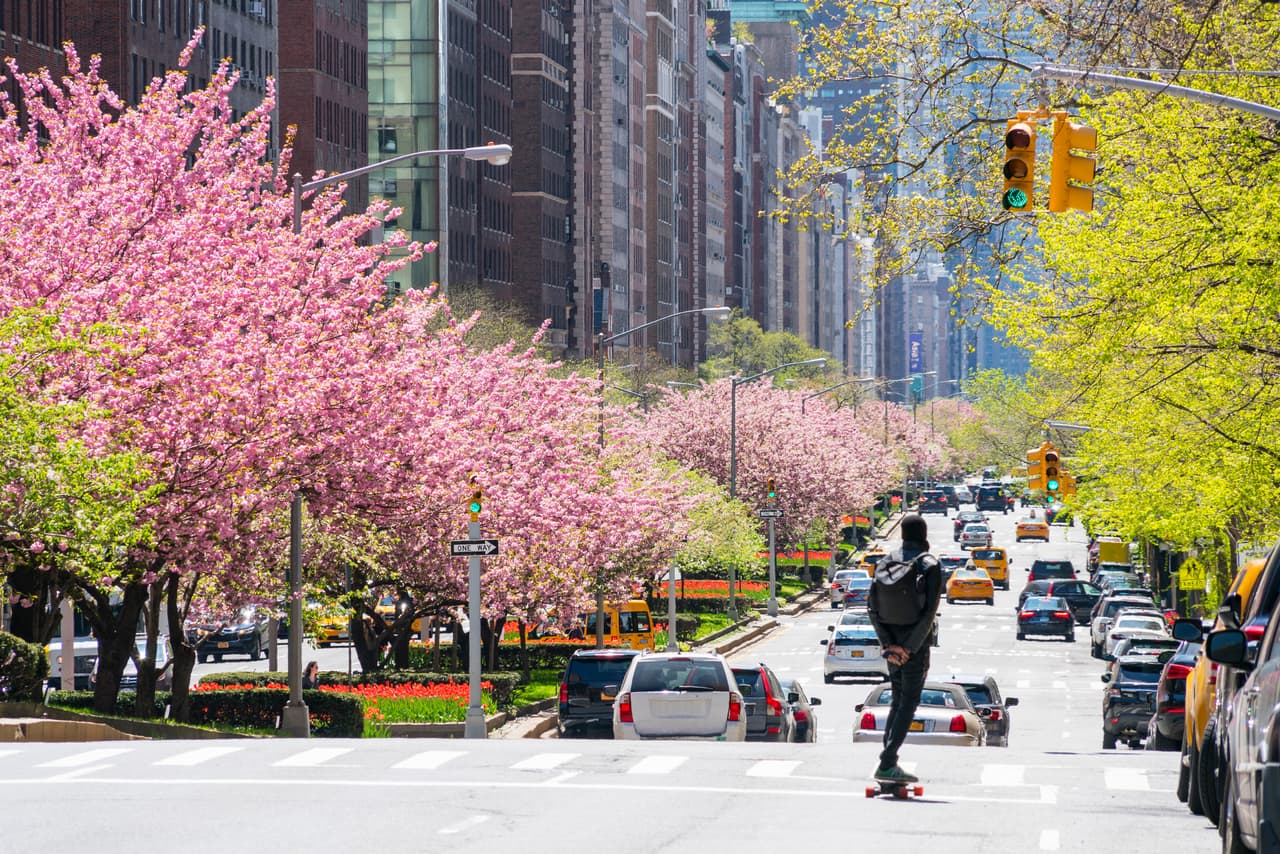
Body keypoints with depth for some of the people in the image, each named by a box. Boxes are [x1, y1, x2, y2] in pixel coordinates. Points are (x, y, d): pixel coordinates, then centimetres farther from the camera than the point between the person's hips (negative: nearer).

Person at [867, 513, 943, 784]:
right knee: (908, 704, -2)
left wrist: (889, 645, -5)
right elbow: (929, 612, -18)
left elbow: (872, 607, -1)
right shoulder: (930, 566, -11)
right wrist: (910, 649, -14)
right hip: (915, 646, -5)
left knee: (898, 701, 17)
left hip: (893, 644, 5)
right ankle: (887, 764, -11)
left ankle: (888, 762, 13)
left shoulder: (885, 563, 3)